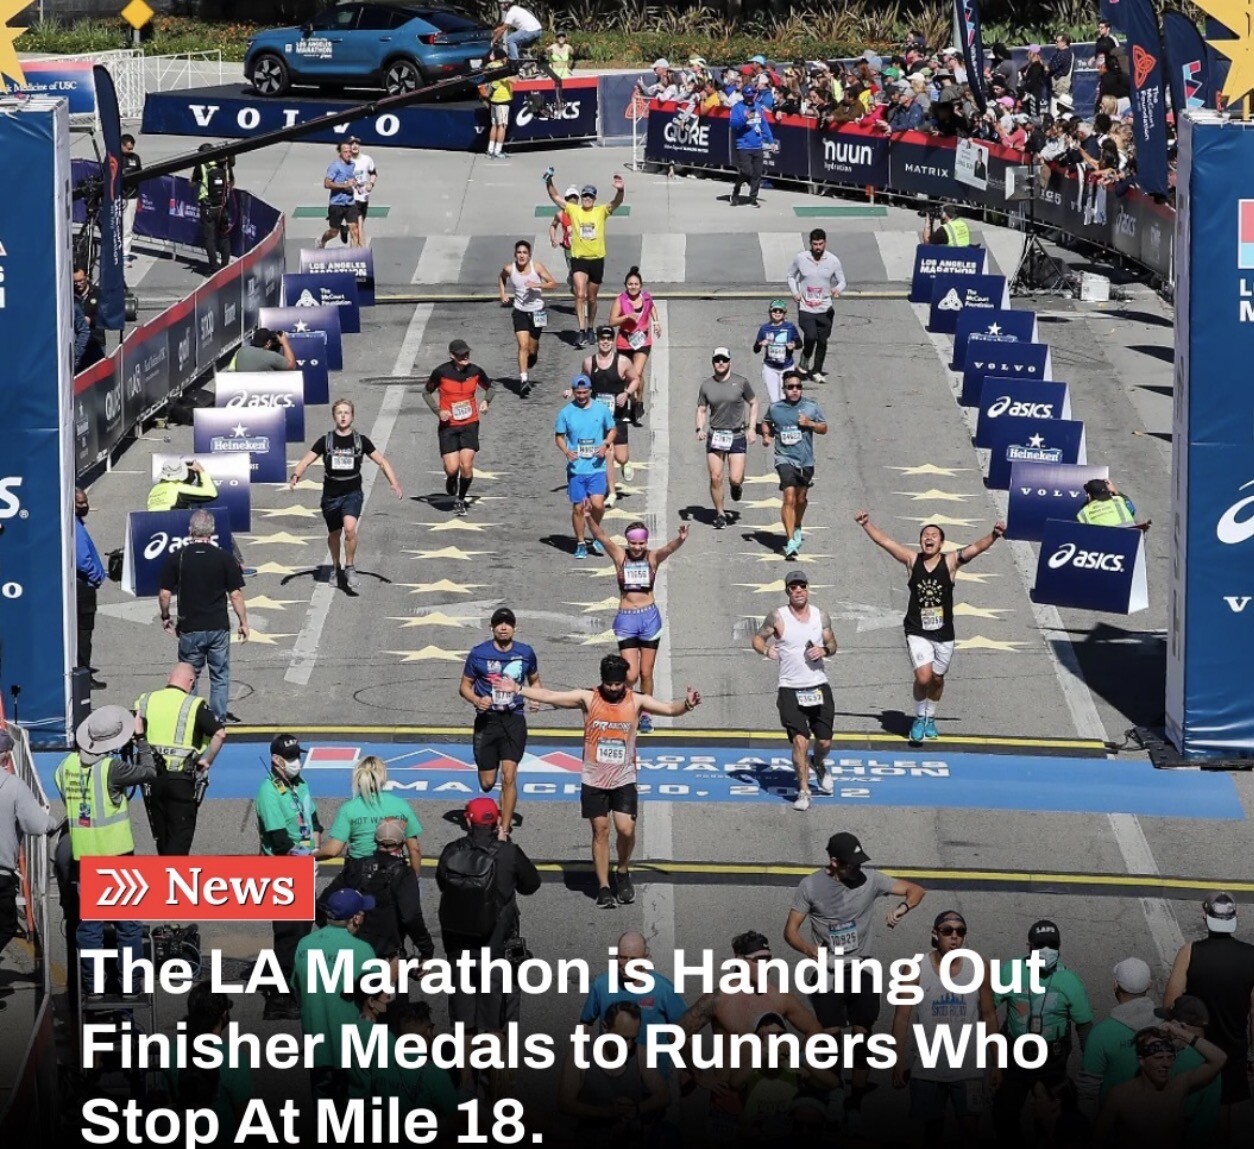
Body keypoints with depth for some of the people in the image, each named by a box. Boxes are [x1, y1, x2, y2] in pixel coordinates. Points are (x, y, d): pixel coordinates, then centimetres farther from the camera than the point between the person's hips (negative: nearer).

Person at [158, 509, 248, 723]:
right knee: (220, 674, 13)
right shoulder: (224, 558, -7)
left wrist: (165, 617, 14)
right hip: (218, 627, 0)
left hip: (189, 627, 0)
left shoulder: (177, 558, -6)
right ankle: (220, 715, 14)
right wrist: (243, 623, 6)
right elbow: (235, 595, -5)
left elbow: (164, 594, -4)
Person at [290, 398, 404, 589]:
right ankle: (337, 568, 40)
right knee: (334, 534, 15)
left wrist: (393, 483, -8)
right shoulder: (325, 441, -1)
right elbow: (306, 461, -5)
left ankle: (350, 567, -8)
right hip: (331, 494, 2)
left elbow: (381, 462, 5)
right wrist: (296, 475, -25)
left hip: (353, 493, -2)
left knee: (350, 528, -25)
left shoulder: (361, 440, 0)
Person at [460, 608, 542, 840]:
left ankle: (504, 830, -6)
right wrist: (476, 700, -16)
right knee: (487, 783, 2)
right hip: (486, 720, 0)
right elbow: (465, 686, 5)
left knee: (509, 776, -13)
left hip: (514, 720, 0)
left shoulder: (526, 654, 3)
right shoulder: (478, 654, -2)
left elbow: (535, 681, 19)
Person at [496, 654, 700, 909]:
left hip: (624, 780, 0)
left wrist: (686, 704, -33)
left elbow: (670, 709, -12)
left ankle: (623, 873, 17)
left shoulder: (637, 702, -4)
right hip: (594, 780, 0)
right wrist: (518, 689, -9)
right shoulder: (588, 698, -4)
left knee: (626, 829, -11)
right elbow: (550, 697, -3)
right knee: (600, 831, 3)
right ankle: (603, 887, 11)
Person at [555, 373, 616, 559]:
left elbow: (612, 430, 13)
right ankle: (580, 544, 17)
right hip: (576, 468, 0)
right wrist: (566, 451, -12)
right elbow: (559, 436, 7)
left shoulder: (601, 410, 2)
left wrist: (605, 445, -6)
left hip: (597, 467, 0)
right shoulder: (566, 413, 0)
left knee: (597, 504, -13)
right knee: (578, 507, 3)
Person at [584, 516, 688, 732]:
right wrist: (589, 519, -32)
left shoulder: (653, 558, -2)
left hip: (649, 617, 1)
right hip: (626, 619, -1)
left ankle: (645, 715, 22)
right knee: (631, 675, -7)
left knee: (646, 673, 8)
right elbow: (601, 537, -14)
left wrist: (680, 540, -43)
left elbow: (669, 549, -21)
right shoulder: (619, 556, -2)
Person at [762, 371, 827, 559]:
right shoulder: (775, 408, 1)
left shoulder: (811, 407, 0)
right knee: (789, 498, -17)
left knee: (801, 498, 17)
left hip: (806, 460, 2)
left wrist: (810, 423, -12)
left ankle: (798, 528, 47)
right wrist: (766, 435, 0)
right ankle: (791, 541, -20)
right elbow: (766, 422, 20)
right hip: (785, 459, -2)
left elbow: (824, 428, 7)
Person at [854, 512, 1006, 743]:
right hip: (917, 632, -1)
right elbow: (884, 541, -6)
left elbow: (976, 548, -19)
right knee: (923, 677, -16)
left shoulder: (950, 561, -6)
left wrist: (993, 536, -35)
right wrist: (866, 525, -18)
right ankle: (919, 718, 8)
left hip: (943, 633, 1)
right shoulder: (912, 560, -3)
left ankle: (930, 718, 38)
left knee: (937, 679, 13)